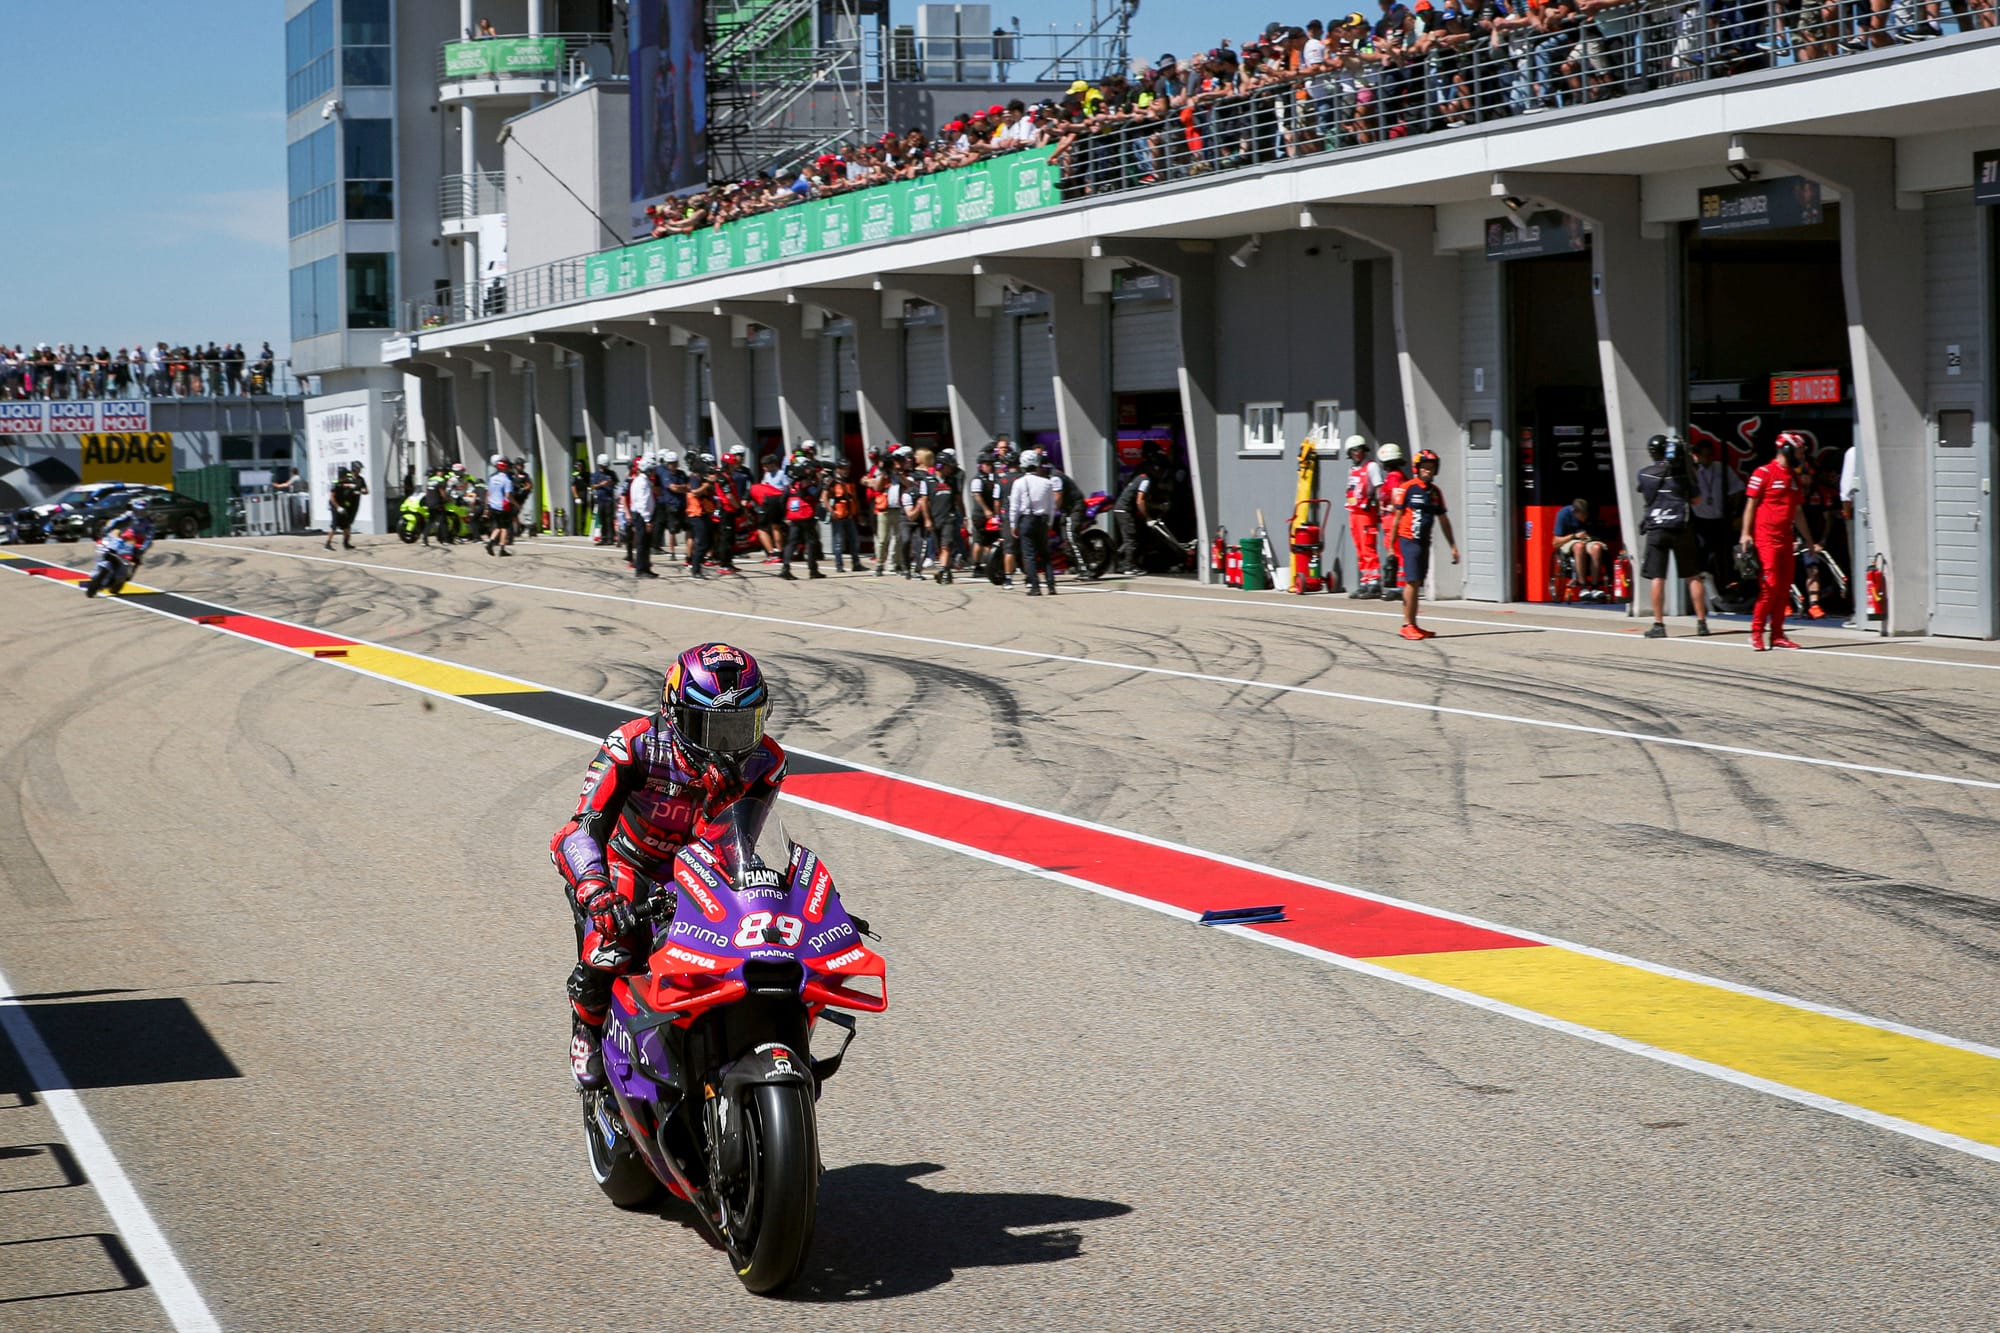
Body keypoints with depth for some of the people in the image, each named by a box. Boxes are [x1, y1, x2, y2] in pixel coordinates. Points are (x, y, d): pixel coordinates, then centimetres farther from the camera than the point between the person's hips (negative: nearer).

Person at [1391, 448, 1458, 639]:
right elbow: (1398, 517, -2)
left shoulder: (1435, 492, 12)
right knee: (1412, 582, -11)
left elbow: (1443, 520, 18)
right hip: (1409, 541, -6)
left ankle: (1413, 625, 13)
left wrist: (1453, 546, 16)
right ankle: (1407, 625, -9)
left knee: (1417, 584, 9)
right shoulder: (1407, 488, -4)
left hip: (1425, 542, 6)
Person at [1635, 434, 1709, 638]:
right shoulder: (1680, 471, 0)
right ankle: (1701, 622, 5)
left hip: (1656, 529, 0)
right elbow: (1696, 499, 6)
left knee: (1657, 577, 1)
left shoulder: (1644, 474, 3)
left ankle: (1658, 624, -3)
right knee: (1693, 576, 6)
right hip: (1681, 528, 0)